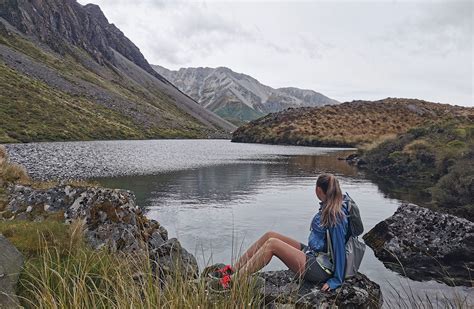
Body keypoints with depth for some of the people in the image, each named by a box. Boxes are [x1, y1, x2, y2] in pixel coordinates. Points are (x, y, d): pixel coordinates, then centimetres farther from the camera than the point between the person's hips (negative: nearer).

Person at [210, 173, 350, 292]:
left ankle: (231, 280, -15)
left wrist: (337, 280, -17)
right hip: (312, 253, 9)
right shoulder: (326, 207, 6)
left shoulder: (336, 216, -20)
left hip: (321, 269, -9)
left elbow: (340, 247, -20)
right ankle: (232, 270, 0)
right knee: (270, 235, -4)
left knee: (272, 244, -20)